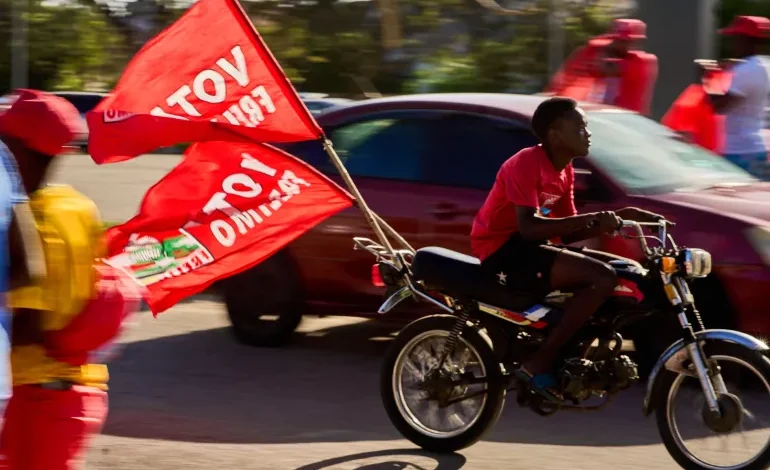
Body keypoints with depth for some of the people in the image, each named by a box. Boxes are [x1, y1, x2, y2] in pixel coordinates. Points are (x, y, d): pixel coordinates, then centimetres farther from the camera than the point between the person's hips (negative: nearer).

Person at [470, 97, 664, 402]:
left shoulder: (564, 171, 13)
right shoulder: (527, 163, -16)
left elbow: (567, 234, 14)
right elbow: (527, 227, -27)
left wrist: (617, 219, 2)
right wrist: (591, 219, -32)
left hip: (528, 247, 10)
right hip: (504, 250, -10)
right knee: (603, 278, -23)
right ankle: (539, 363, -20)